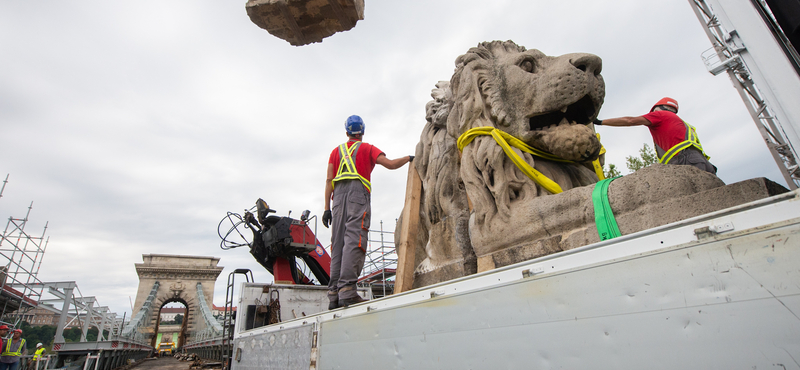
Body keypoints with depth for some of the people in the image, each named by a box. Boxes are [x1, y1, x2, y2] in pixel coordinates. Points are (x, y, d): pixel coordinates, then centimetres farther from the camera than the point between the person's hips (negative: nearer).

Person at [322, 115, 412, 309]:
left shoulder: (336, 151, 25)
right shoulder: (367, 148, 15)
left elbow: (329, 180, 14)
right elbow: (391, 164, 3)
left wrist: (327, 208, 11)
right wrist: (408, 158, 23)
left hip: (339, 195, 4)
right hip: (358, 192, -4)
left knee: (338, 243, 1)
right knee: (354, 241, -14)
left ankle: (334, 294, -5)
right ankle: (347, 290, -25)